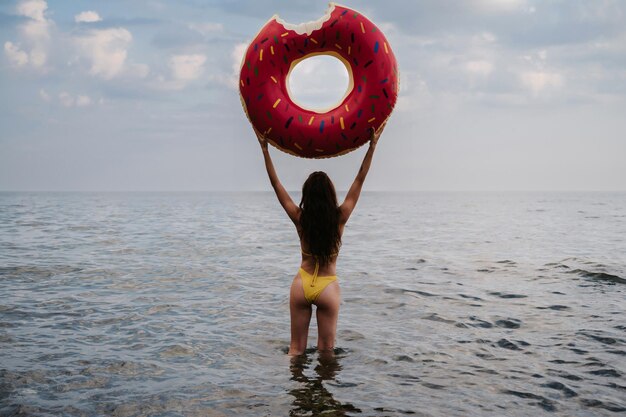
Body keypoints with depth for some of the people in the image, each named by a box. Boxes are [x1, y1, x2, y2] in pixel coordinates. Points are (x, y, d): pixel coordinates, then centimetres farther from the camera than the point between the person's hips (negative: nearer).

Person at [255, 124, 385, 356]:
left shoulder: (300, 219, -9)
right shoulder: (339, 218, -11)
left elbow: (276, 184, -3)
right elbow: (360, 180, -6)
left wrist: (265, 148, 2)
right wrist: (372, 145, -1)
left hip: (301, 284, 1)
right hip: (328, 287, -1)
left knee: (296, 348, 9)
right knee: (326, 350, 9)